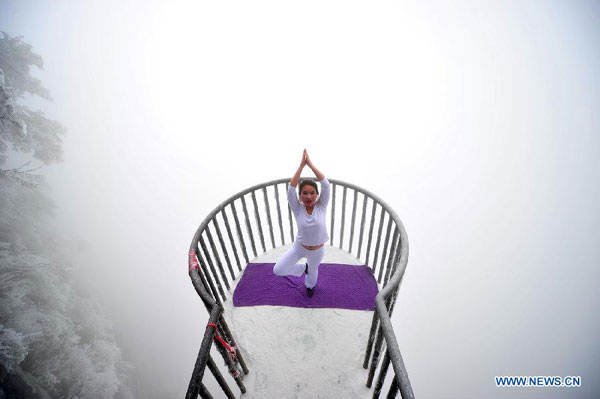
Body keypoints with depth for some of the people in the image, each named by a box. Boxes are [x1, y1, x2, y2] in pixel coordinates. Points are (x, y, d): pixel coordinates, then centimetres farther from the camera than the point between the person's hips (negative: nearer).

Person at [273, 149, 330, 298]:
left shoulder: (321, 207, -19)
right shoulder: (298, 209, -20)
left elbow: (325, 185, -31)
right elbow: (291, 189, -33)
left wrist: (310, 164, -33)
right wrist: (301, 165, -36)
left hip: (317, 251, 0)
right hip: (299, 247, 0)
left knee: (313, 271, 27)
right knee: (278, 270, -5)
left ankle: (310, 285, 66)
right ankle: (304, 268, 25)